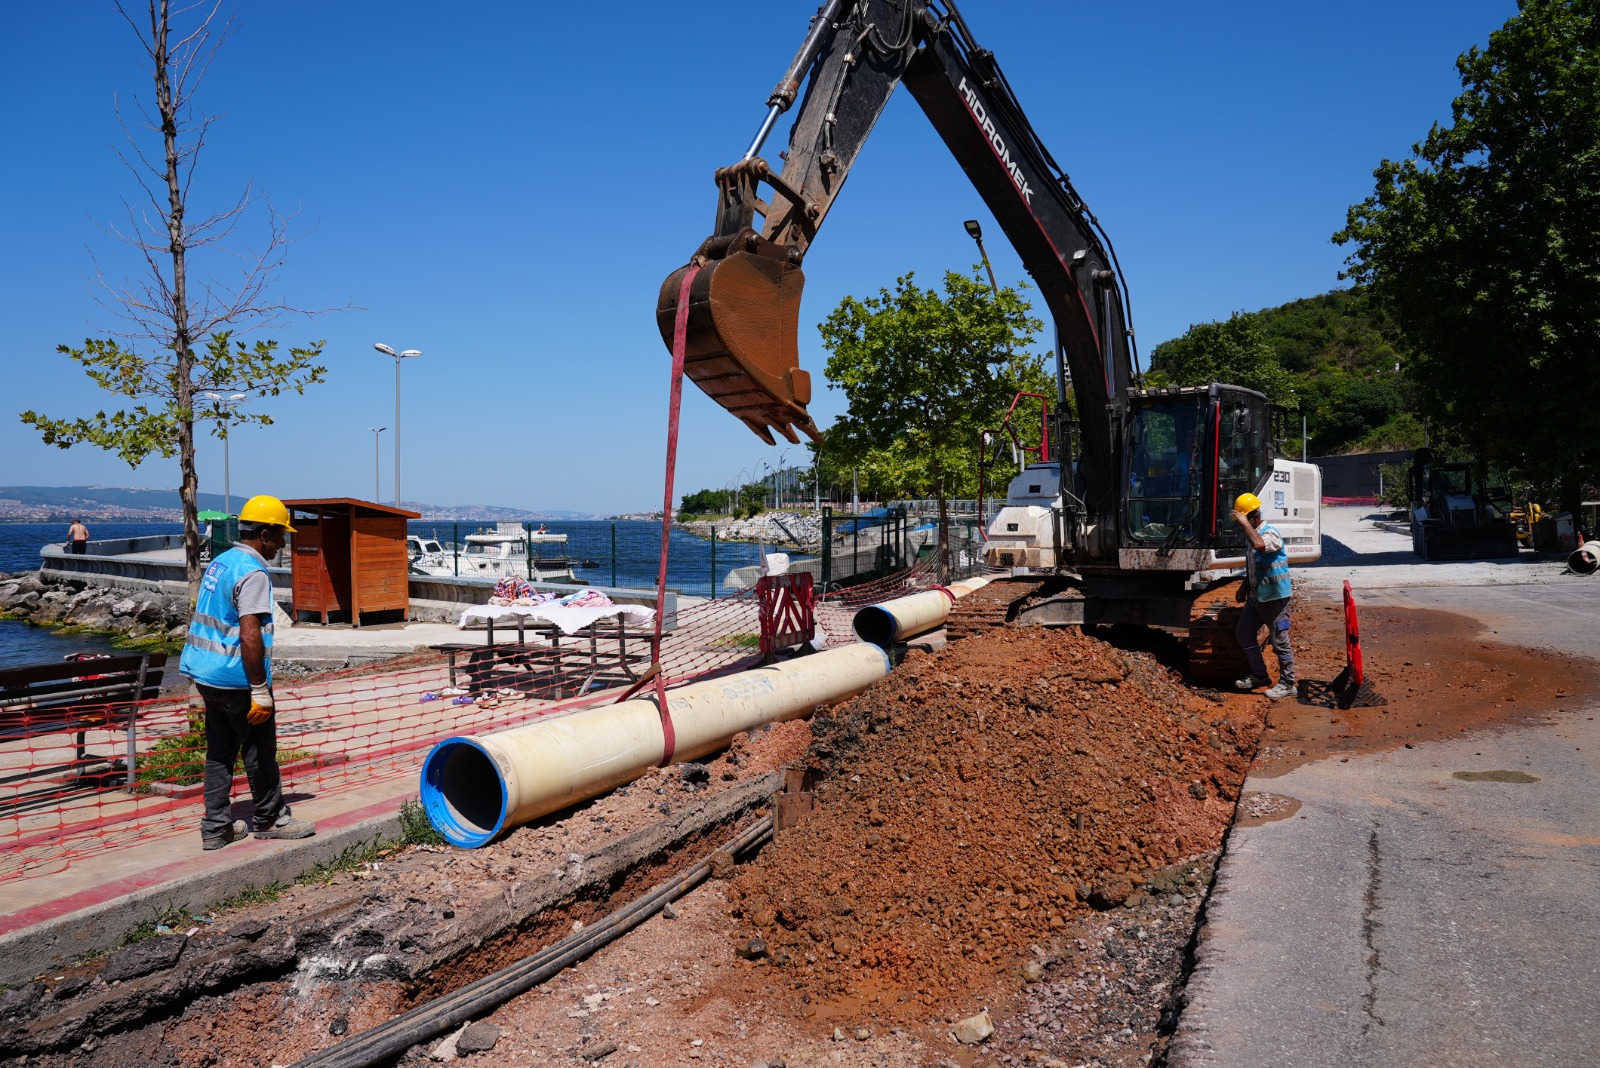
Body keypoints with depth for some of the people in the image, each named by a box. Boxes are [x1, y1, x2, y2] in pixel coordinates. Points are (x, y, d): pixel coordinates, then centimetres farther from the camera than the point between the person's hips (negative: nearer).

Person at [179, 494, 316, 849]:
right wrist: (260, 691, -21)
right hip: (237, 681, -9)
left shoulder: (221, 562, 11)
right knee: (260, 752, 5)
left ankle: (216, 827, 19)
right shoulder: (252, 573, -18)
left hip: (207, 674, 9)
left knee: (220, 752, 14)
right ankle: (271, 820, 18)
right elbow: (250, 636, -25)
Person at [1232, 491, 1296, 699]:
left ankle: (1287, 684, 10)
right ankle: (1259, 675, 26)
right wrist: (1245, 586, 23)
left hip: (1275, 598, -10)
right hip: (1256, 596, 10)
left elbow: (1259, 545, -42)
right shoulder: (1253, 534, 10)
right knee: (1243, 634, 15)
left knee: (1280, 643, -1)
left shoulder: (1270, 533, -17)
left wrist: (1245, 523, -31)